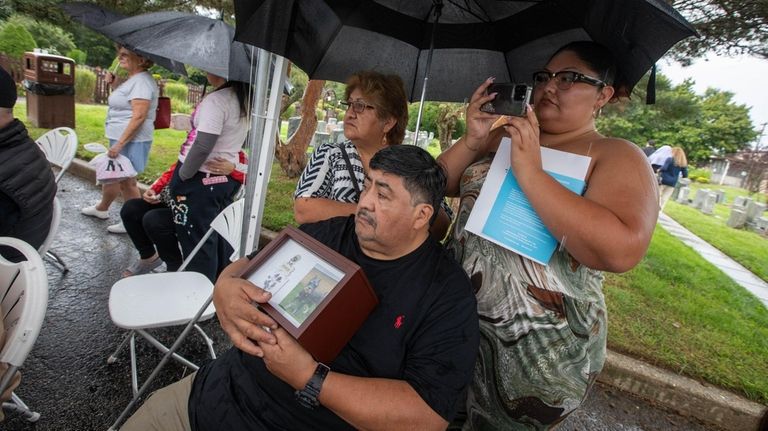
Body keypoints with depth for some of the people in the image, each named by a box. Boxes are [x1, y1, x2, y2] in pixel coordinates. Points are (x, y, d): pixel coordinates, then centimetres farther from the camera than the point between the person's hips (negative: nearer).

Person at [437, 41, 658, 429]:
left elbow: (621, 251, -27)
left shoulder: (617, 157, -9)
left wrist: (530, 172, -26)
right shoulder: (506, 134, 6)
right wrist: (472, 140, -11)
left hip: (540, 348, -4)